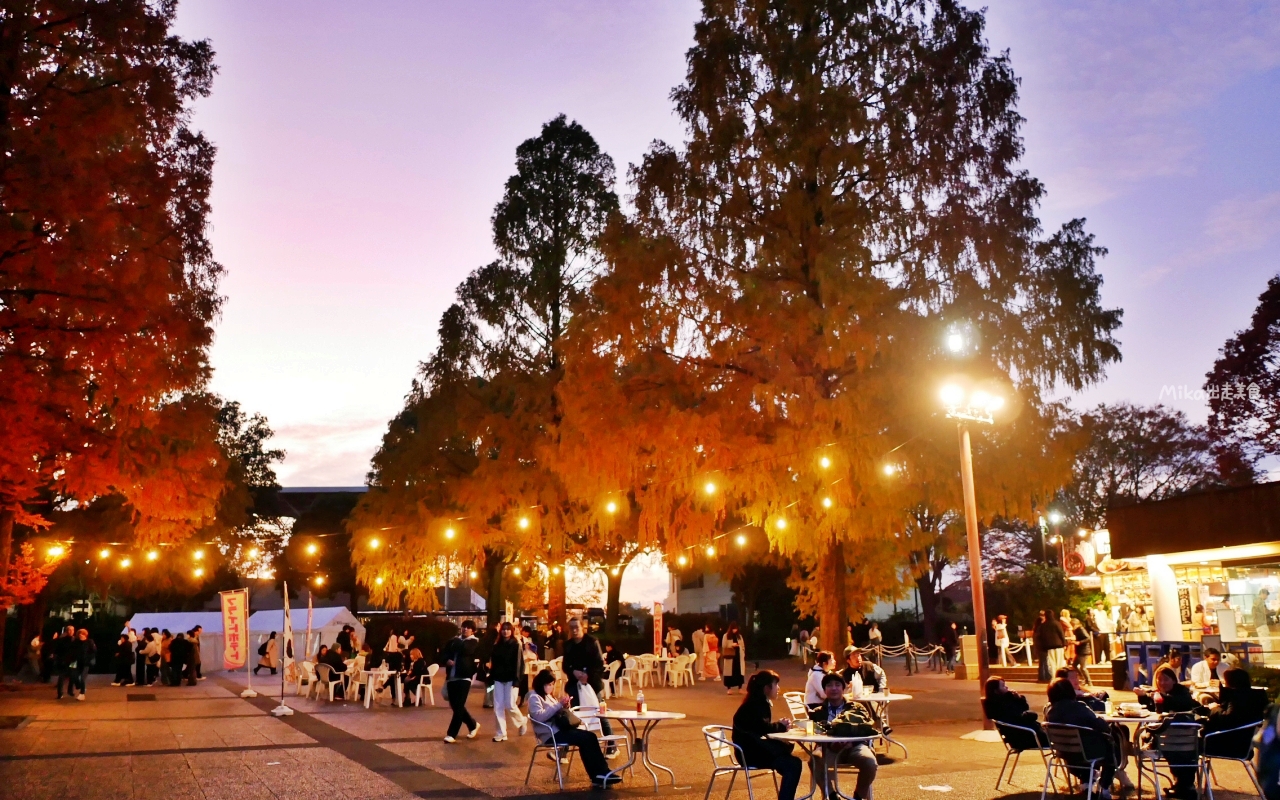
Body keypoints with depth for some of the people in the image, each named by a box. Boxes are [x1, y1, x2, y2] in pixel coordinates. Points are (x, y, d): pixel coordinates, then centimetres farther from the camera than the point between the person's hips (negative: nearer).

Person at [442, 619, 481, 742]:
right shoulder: (455, 640, 16)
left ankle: (452, 734, -5)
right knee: (455, 706, 11)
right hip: (452, 677, 6)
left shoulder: (474, 642, 1)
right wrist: (447, 660, -6)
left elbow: (465, 650, -18)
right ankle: (473, 725, 30)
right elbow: (444, 653, 16)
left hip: (464, 677, -6)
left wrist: (457, 640, -1)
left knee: (458, 706, -10)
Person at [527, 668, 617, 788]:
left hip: (558, 729, 9)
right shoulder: (534, 697, -5)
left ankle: (600, 775, -19)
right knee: (586, 739, -24)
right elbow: (539, 716, -21)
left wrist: (563, 707, 2)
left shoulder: (547, 696, 23)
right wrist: (559, 704, -19)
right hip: (550, 734, -9)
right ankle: (600, 774, -18)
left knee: (590, 736, -15)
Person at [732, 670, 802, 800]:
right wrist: (781, 726, -6)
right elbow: (763, 728, -22)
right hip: (749, 751, -9)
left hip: (756, 747, 9)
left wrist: (780, 725, -4)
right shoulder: (754, 705, -14)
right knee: (792, 764, -21)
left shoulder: (760, 703, 15)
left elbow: (763, 728, 12)